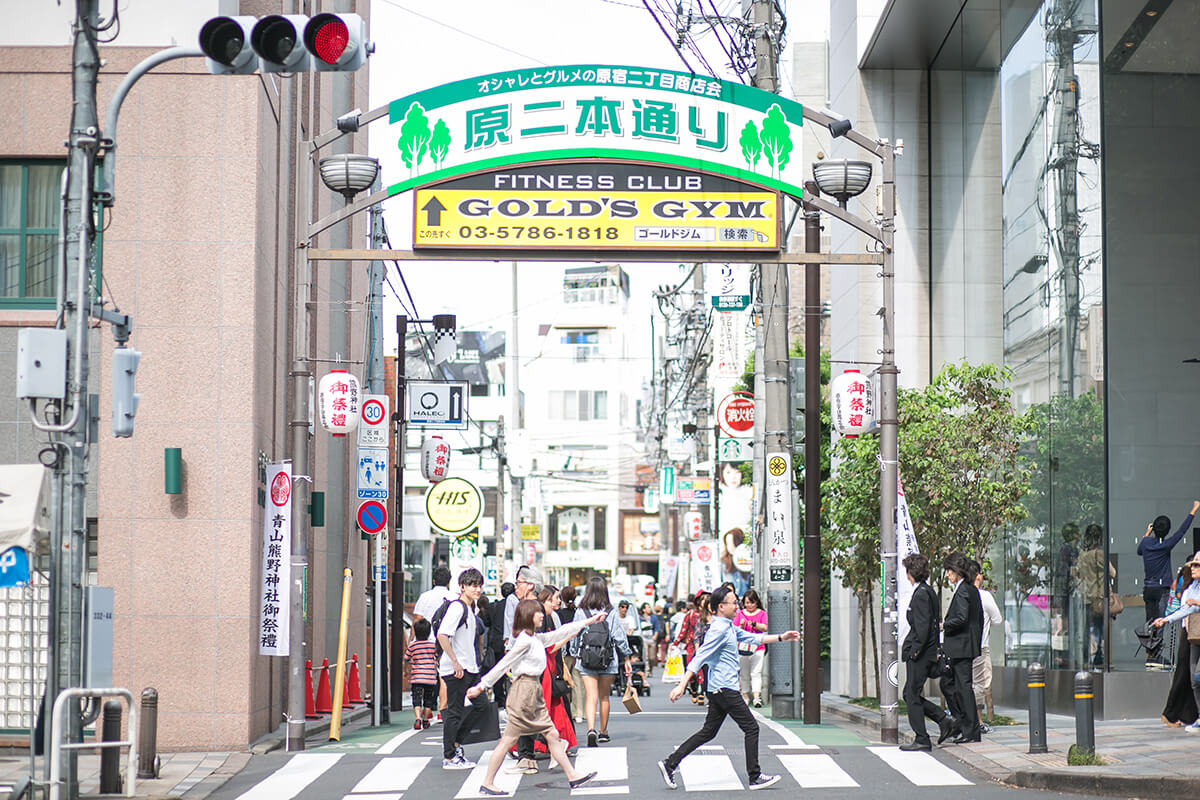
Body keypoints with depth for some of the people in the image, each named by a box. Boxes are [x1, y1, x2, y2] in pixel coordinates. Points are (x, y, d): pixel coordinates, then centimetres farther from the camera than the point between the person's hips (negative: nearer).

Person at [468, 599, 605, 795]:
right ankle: (487, 784, -1)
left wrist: (589, 621, 29)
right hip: (524, 689, -9)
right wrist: (482, 686, -11)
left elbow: (561, 633, 25)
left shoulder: (538, 639, 13)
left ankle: (572, 777, 12)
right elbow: (504, 664, -13)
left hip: (535, 693, 9)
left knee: (552, 735, 9)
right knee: (508, 740, -5)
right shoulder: (525, 640, -13)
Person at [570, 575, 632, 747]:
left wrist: (574, 656, 17)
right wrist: (627, 659, 8)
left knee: (591, 697, -5)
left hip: (586, 660, -1)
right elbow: (620, 636, 0)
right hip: (608, 661, 1)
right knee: (604, 697, 15)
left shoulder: (580, 612, -3)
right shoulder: (611, 613, -4)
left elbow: (574, 636, 3)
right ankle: (603, 732, 27)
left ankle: (591, 729, -26)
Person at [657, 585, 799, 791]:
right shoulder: (719, 629, -15)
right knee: (751, 728, -3)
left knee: (708, 732, 11)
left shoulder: (729, 627, 15)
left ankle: (669, 764, 10)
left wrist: (781, 638, 24)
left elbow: (752, 638, 27)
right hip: (724, 689, -10)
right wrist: (682, 685, -25)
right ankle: (755, 777, 3)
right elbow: (699, 658, -21)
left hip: (718, 689, 10)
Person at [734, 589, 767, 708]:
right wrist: (741, 626, -14)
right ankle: (745, 696, 13)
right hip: (742, 647, 2)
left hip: (757, 647, -2)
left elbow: (765, 628, -6)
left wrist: (754, 624, -22)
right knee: (744, 674, 5)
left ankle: (757, 697, -15)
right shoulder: (740, 613, 8)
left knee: (756, 673, -10)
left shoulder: (761, 613, 5)